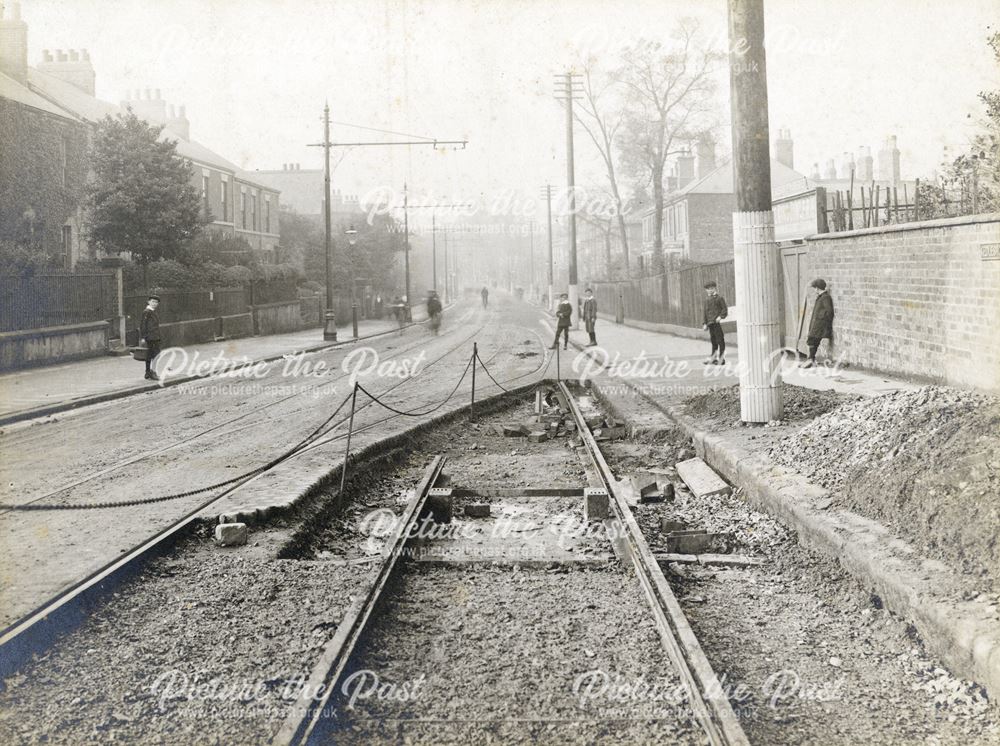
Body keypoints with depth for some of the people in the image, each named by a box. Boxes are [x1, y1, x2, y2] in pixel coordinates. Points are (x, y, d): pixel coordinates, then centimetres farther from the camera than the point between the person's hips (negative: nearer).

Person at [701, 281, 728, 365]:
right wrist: (705, 323, 17)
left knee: (720, 341, -5)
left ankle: (721, 359, -2)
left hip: (717, 323, -7)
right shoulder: (707, 300, 16)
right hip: (710, 323, 7)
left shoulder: (719, 298, -3)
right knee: (713, 341, 12)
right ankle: (714, 357, 18)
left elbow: (725, 309, -6)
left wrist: (721, 316, -20)